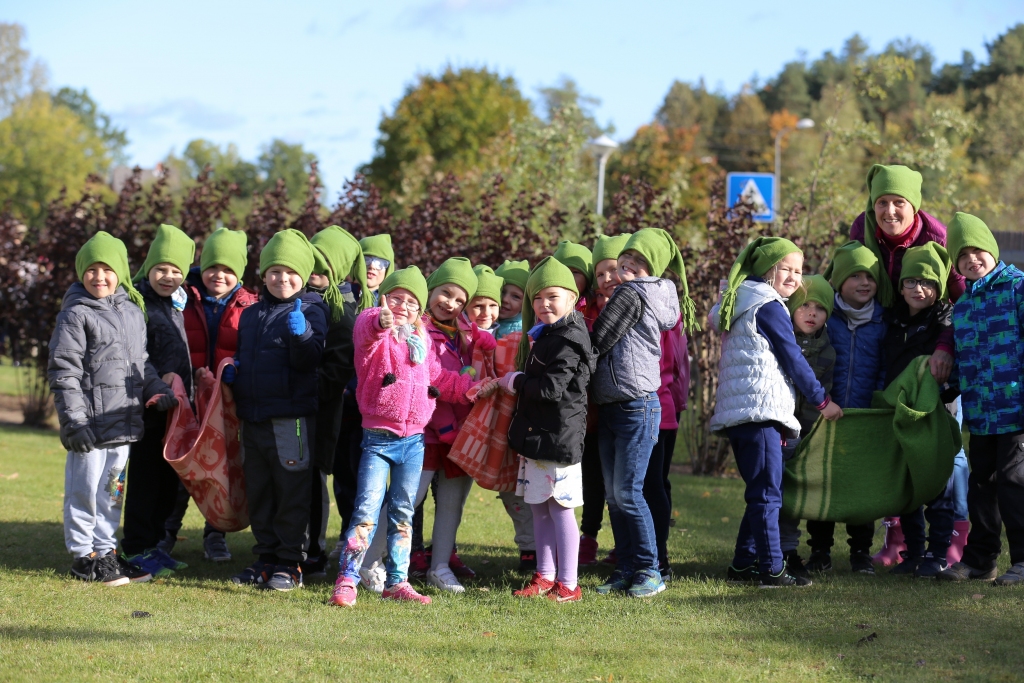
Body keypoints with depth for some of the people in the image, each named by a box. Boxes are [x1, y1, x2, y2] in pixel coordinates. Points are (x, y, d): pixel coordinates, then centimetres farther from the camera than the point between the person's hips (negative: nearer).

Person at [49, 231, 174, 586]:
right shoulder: (76, 315, -7)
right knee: (84, 489, 1)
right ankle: (83, 556, 11)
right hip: (90, 423, -6)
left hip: (124, 422, 6)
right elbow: (63, 371, -10)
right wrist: (74, 421, -15)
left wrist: (158, 391, 8)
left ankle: (106, 550, 26)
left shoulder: (133, 311, 13)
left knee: (112, 490, 15)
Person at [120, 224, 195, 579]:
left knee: (169, 480, 12)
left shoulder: (180, 302, 13)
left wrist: (186, 389, 15)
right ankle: (137, 549, 5)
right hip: (149, 406, -8)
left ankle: (155, 542, 22)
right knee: (144, 479, -2)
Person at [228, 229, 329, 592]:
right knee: (258, 494, 12)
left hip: (292, 416, -6)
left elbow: (310, 360, -16)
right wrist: (232, 372, 6)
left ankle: (290, 564, 5)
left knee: (292, 493, -1)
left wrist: (301, 334, -34)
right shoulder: (250, 314, 15)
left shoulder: (311, 309, -3)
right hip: (252, 418, 6)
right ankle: (266, 558, 22)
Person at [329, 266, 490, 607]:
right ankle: (347, 579, -8)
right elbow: (366, 328, -33)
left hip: (413, 441, 6)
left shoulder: (420, 343, 13)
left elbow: (440, 379, 25)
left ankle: (396, 581, 18)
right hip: (378, 439, -6)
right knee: (367, 510, -12)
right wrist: (381, 321, -55)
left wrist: (472, 387, 15)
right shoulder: (374, 335, -7)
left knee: (402, 514, 11)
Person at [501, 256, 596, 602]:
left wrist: (516, 382, -10)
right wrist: (518, 382, 9)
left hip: (559, 436, -10)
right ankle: (545, 577, 20)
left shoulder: (569, 339, -15)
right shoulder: (544, 336, 16)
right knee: (539, 507, 13)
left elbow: (552, 387, -22)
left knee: (560, 507, -6)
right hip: (537, 434, 10)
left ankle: (568, 584, -1)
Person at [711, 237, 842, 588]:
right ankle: (772, 568, -11)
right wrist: (822, 401, 4)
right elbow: (793, 359, -5)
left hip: (736, 413, 10)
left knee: (760, 491, 14)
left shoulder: (739, 305, 23)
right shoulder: (768, 307, -6)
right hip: (759, 411, -10)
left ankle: (743, 563, 16)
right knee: (767, 493, -10)